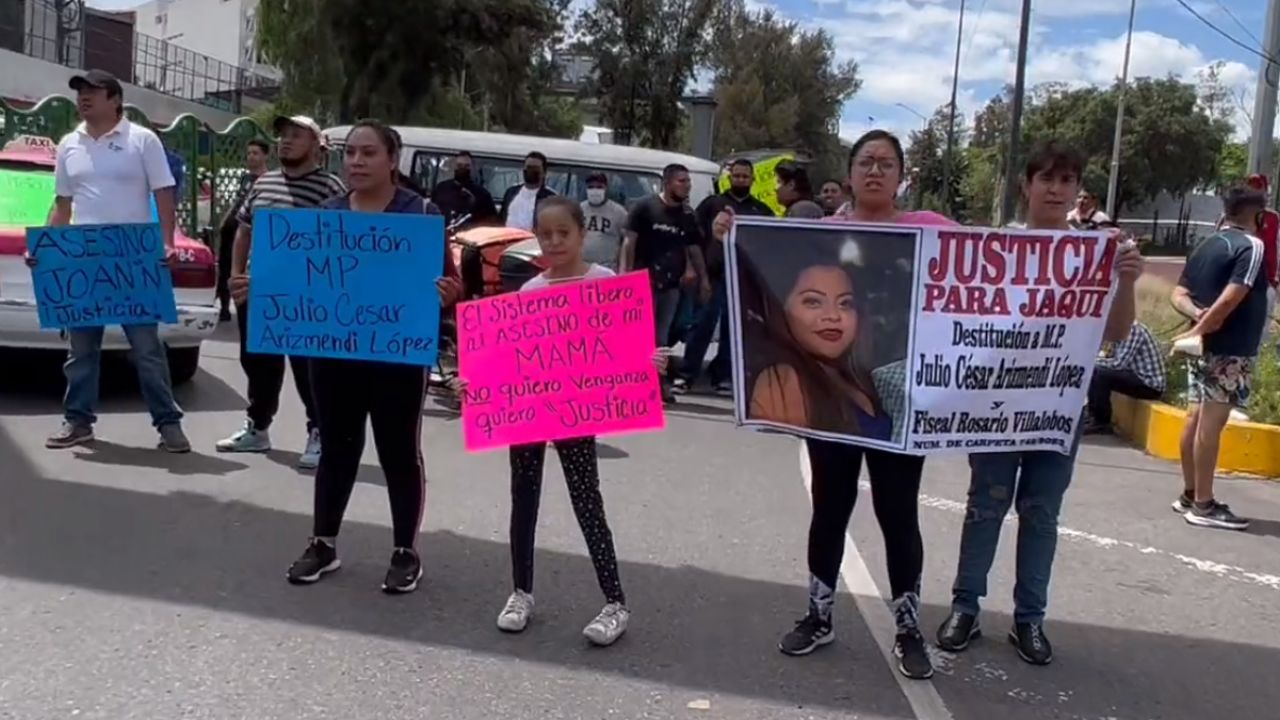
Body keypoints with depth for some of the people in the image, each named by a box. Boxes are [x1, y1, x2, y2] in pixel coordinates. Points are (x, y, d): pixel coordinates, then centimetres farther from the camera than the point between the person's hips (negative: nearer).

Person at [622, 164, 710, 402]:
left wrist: (703, 278, 14)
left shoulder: (687, 215, 11)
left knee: (662, 336, 8)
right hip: (644, 281, -4)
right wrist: (626, 272, -13)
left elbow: (694, 248, 17)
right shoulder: (645, 207, -4)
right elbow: (629, 242, -6)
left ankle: (659, 383, 14)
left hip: (671, 284, 4)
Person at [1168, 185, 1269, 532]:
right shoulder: (1251, 246, -11)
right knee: (1211, 423, -6)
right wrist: (1199, 330, -15)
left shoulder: (1206, 246, 14)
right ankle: (1203, 505, -3)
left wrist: (1199, 316, -5)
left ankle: (1189, 494, 19)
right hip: (1229, 350, -8)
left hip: (1204, 344, 8)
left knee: (1196, 419, 11)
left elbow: (1179, 295, 11)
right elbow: (1230, 299, -21)